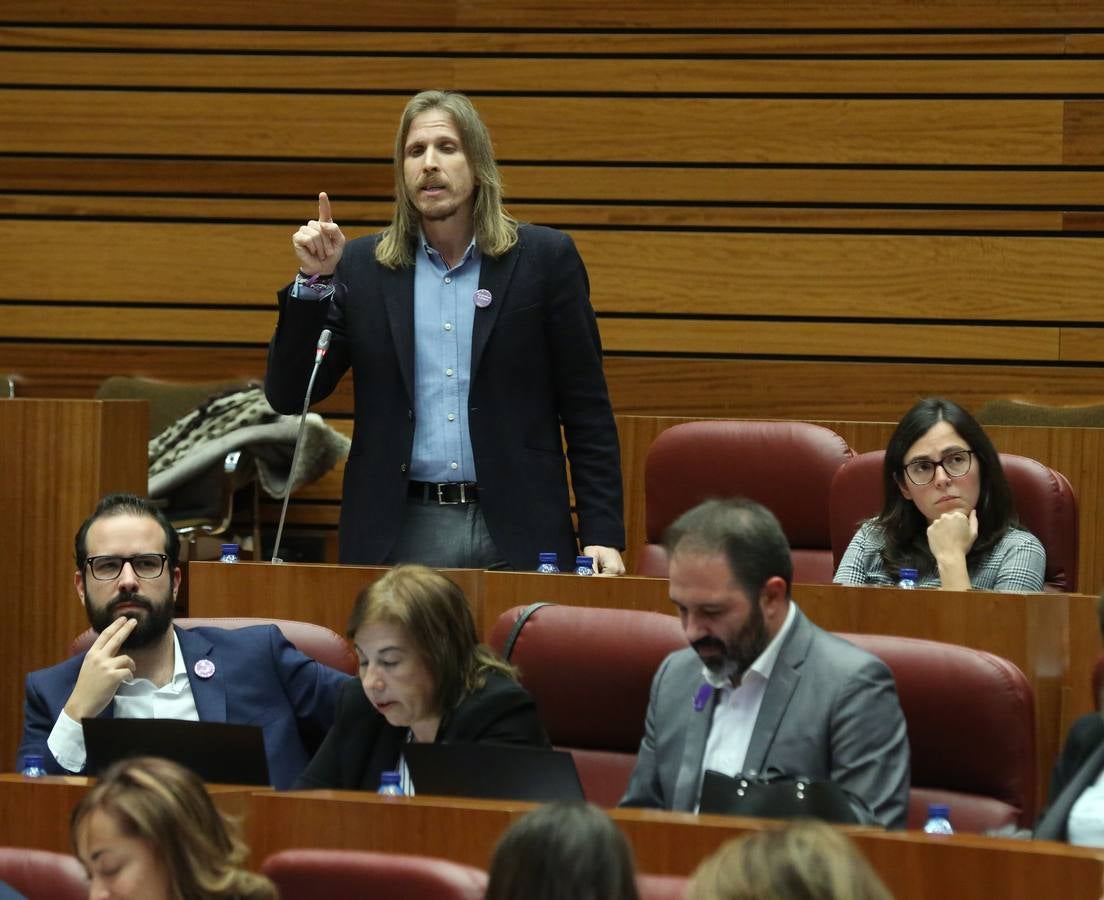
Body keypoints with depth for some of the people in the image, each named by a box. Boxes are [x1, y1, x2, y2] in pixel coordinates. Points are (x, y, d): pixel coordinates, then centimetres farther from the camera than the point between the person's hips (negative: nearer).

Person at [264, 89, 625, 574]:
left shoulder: (544, 258, 4)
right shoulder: (361, 266, 8)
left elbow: (587, 411, 3)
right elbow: (288, 396, 5)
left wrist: (602, 533, -6)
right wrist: (315, 280, -7)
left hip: (513, 535, -1)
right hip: (397, 535, 1)